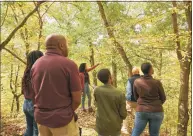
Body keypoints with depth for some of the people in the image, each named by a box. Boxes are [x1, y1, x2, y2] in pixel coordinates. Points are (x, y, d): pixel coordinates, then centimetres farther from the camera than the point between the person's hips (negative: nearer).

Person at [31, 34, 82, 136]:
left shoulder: (35, 65, 2)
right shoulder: (69, 64, -16)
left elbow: (38, 94, 9)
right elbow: (77, 99, -14)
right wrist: (67, 113, 2)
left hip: (40, 117, 6)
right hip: (62, 119, -5)